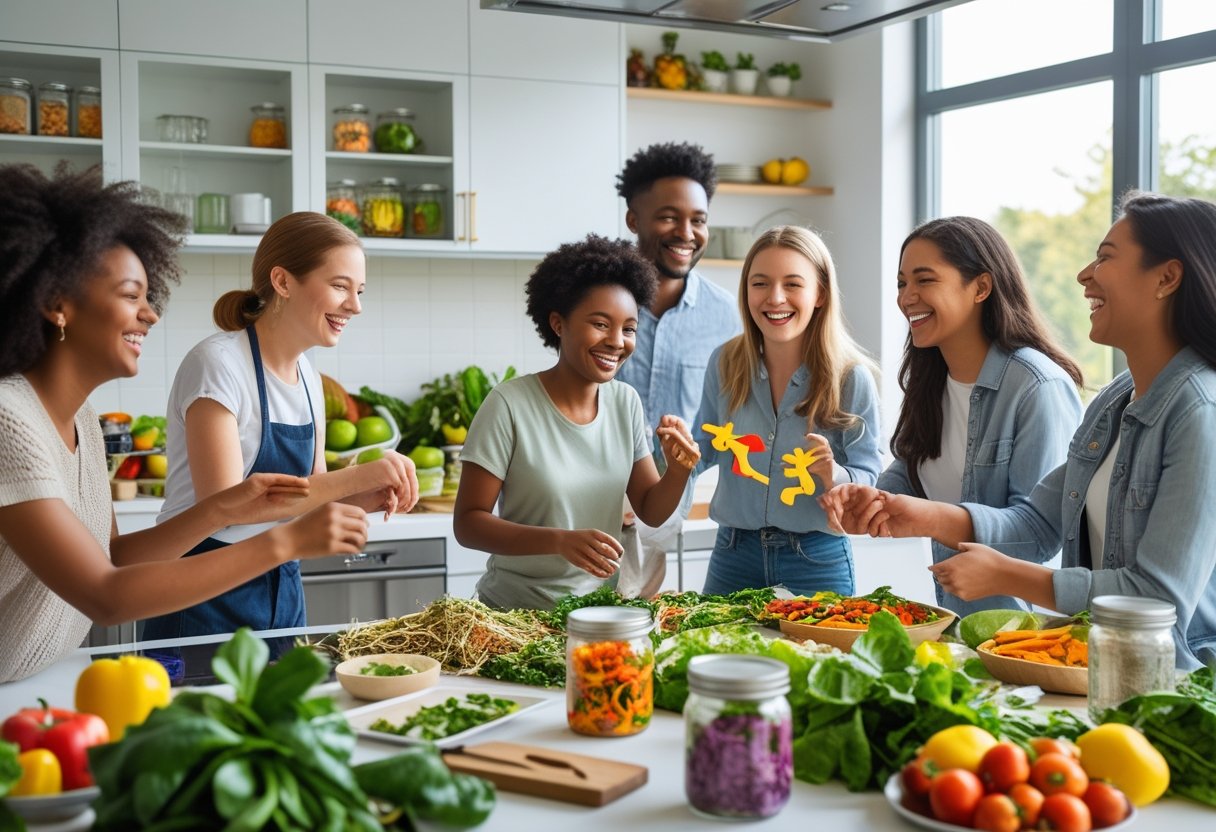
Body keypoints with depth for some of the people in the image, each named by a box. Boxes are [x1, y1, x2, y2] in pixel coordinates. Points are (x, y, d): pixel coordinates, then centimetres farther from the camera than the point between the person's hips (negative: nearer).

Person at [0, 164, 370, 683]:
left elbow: (109, 559, 6)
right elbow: (105, 597, -24)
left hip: (45, 690, 7)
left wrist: (222, 511, -7)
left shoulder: (82, 419, 5)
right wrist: (284, 543, -25)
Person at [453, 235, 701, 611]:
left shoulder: (626, 403, 2)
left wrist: (678, 471, -13)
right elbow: (467, 523, -13)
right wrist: (559, 540, -27)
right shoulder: (509, 405, -15)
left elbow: (651, 512, 8)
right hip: (517, 612, -3)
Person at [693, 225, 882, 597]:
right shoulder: (725, 363, -2)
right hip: (734, 555, 3)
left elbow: (868, 477, -8)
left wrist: (834, 476, -27)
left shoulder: (852, 378, -11)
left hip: (818, 562, -3)